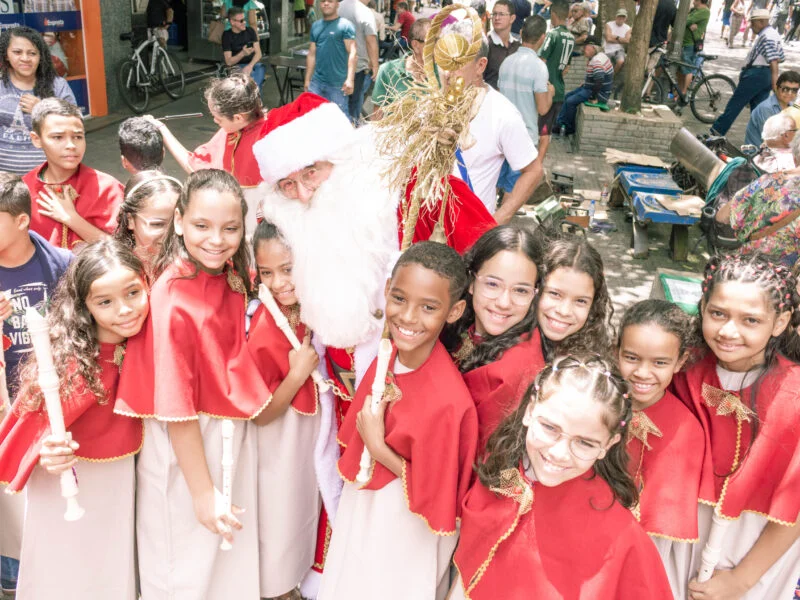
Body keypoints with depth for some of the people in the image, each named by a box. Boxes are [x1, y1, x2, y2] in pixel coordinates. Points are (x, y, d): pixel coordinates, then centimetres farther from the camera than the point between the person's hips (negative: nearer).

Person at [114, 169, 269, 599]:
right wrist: (203, 492, -18)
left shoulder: (231, 275, -4)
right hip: (184, 444, -7)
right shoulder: (173, 298, -26)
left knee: (234, 549, 23)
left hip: (234, 429, 7)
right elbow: (177, 407, -22)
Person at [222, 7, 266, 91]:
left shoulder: (250, 31, 7)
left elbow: (258, 53, 0)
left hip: (254, 64, 2)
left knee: (260, 68, -33)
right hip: (238, 66, -2)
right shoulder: (227, 35, -1)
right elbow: (229, 62, -6)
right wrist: (243, 53, -24)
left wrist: (250, 66, -20)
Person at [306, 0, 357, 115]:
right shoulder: (315, 26, 14)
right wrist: (307, 80, 14)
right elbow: (311, 54, 17)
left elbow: (352, 53, -11)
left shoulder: (345, 25, -4)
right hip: (316, 82, 5)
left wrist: (350, 79, -22)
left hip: (337, 84, -5)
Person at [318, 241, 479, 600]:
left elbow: (434, 494, -23)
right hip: (365, 504, 6)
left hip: (405, 529, -6)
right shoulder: (390, 355, -13)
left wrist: (378, 447, -24)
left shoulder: (446, 401, -34)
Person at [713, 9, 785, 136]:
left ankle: (717, 131, 4)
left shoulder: (766, 36, -16)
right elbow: (781, 57, 21)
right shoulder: (774, 34, 16)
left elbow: (773, 58, -28)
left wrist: (775, 76, -36)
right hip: (766, 75, 10)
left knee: (735, 103, -2)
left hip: (756, 74, -10)